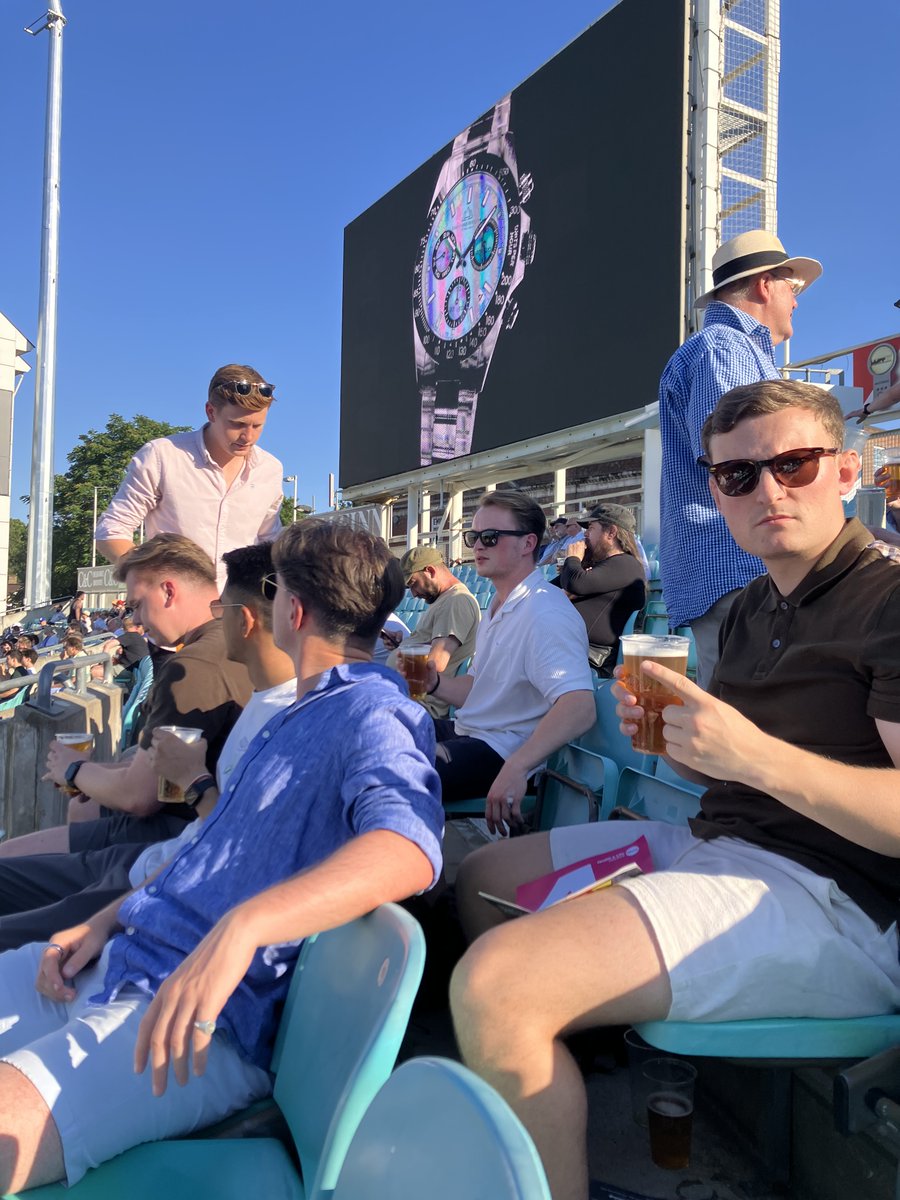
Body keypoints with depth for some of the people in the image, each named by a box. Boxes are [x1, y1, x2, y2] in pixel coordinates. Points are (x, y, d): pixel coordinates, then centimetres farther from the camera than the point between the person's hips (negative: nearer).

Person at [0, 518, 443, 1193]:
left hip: (217, 1015, -10)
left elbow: (410, 847, -34)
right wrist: (106, 921, 12)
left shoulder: (374, 715, -13)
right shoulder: (299, 713, 19)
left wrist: (242, 926, -44)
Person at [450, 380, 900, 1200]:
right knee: (482, 877, 20)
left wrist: (753, 752, -30)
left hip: (825, 893, -9)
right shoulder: (750, 611, 15)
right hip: (715, 846, 10)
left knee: (494, 982, -28)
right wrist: (667, 735, 1)